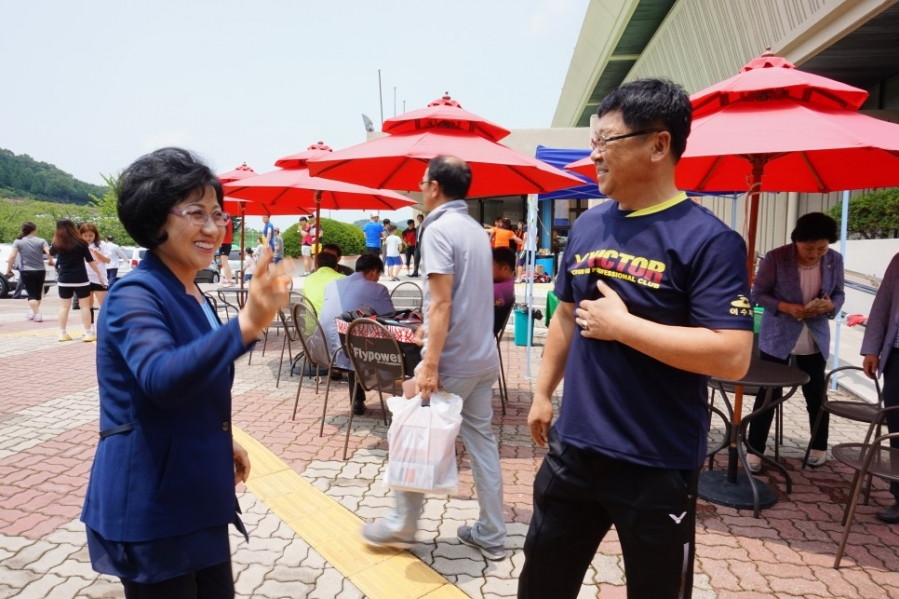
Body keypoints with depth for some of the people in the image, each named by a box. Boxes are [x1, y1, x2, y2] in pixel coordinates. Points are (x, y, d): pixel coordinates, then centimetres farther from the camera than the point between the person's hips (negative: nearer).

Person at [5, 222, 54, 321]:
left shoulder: (18, 242, -2)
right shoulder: (41, 241, -2)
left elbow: (12, 256, -11)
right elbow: (49, 253, -14)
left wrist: (9, 268, -2)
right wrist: (50, 261, 6)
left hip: (26, 272, -1)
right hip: (40, 271, 1)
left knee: (32, 294, 1)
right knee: (38, 293, 18)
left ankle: (37, 314, -11)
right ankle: (32, 311, 30)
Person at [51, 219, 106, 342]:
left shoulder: (57, 245, -2)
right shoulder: (80, 243, -8)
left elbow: (51, 253, 21)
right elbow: (90, 260, -4)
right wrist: (99, 274, 4)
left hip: (64, 280, 2)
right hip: (81, 280, -2)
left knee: (64, 307, 10)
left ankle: (62, 333, 14)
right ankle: (88, 333, 4)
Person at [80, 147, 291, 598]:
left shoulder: (193, 296, 8)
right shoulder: (136, 294, -19)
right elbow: (160, 378, -39)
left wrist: (222, 443, 16)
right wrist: (246, 324, -50)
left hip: (198, 496, 8)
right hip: (149, 506, -8)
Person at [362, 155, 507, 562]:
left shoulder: (438, 229, -13)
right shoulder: (476, 230, 13)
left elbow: (441, 303, -21)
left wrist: (430, 364, -21)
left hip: (452, 361, -8)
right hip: (483, 357, 8)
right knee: (482, 441, 13)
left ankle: (402, 525, 24)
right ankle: (491, 535, 22)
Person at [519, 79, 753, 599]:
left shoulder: (708, 239, -15)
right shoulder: (587, 226, 5)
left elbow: (732, 357, -23)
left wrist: (621, 325, -21)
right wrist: (543, 392, 15)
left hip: (658, 466, -6)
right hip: (573, 449, 6)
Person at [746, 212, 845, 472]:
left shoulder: (834, 260, -4)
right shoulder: (775, 258, -15)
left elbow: (839, 294, 7)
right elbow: (757, 294, -9)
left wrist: (831, 305, -16)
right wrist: (787, 307, -23)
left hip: (815, 339, 3)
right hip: (777, 337, -3)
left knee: (816, 395, 15)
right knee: (768, 395, 2)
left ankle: (819, 447, 35)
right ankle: (754, 449, 13)